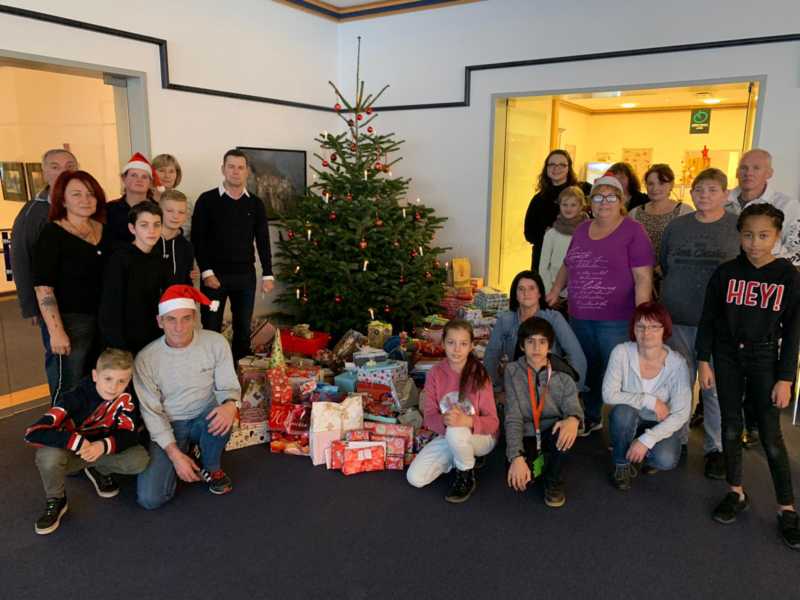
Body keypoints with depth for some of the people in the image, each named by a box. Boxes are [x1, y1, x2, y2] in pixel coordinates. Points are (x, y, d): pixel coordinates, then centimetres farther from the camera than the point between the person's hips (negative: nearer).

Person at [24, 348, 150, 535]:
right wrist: (78, 442, -42)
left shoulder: (125, 399, -17)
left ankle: (99, 471, 9)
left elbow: (129, 434, -17)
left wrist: (103, 445, -38)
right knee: (49, 456, -36)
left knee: (140, 459, -23)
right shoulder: (76, 398, -28)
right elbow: (32, 433, -33)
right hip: (70, 453, -3)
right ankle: (55, 501, -5)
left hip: (101, 451, 3)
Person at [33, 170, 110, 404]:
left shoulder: (103, 230, 9)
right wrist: (56, 331, -18)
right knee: (69, 391, 2)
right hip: (69, 322, -5)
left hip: (104, 319, 6)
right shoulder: (52, 234, -7)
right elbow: (43, 288, -12)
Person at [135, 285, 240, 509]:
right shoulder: (145, 359, -14)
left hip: (204, 418, 0)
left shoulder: (216, 343, -13)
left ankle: (211, 467, -3)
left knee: (222, 415, -37)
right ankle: (185, 452, 15)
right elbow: (152, 412, -10)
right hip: (169, 426, 0)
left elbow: (228, 386, -7)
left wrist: (231, 405, -33)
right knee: (149, 498, -17)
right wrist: (174, 454, -18)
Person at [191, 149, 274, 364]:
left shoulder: (255, 204, 7)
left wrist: (268, 274, 2)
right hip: (214, 274, -2)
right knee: (211, 328, 4)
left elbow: (263, 241, 8)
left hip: (245, 275, 3)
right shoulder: (207, 200, -2)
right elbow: (197, 238, -5)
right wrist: (206, 271, -12)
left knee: (243, 328, 10)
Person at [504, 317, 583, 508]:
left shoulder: (562, 374, -6)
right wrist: (516, 457, -27)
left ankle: (553, 481, -4)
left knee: (564, 431, -35)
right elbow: (513, 418, -14)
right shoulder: (513, 372, -8)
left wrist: (573, 419, -39)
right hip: (526, 435, 0)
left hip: (552, 433, 1)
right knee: (518, 478, -27)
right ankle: (538, 462, 13)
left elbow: (573, 408, -12)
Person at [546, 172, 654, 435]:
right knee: (588, 371, 17)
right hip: (580, 317, 6)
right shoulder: (582, 229, 12)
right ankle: (591, 418, 36)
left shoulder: (633, 231, -5)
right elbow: (568, 265, 23)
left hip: (616, 321, -5)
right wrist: (555, 290, 8)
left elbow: (643, 278, -10)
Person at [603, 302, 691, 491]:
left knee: (666, 460, -28)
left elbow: (681, 415, -19)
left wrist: (646, 440, -27)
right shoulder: (622, 353, -19)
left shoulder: (677, 363, -19)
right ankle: (622, 464, -6)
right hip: (628, 422, 1)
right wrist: (649, 401, -26)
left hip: (661, 425, 0)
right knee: (623, 411, -33)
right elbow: (608, 395, -21)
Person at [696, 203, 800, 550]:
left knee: (770, 435, -1)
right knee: (731, 426, 9)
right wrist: (703, 361, -1)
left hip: (764, 359, -2)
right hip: (727, 357, 2)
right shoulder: (725, 273, -3)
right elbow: (708, 319, 2)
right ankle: (737, 493, 24)